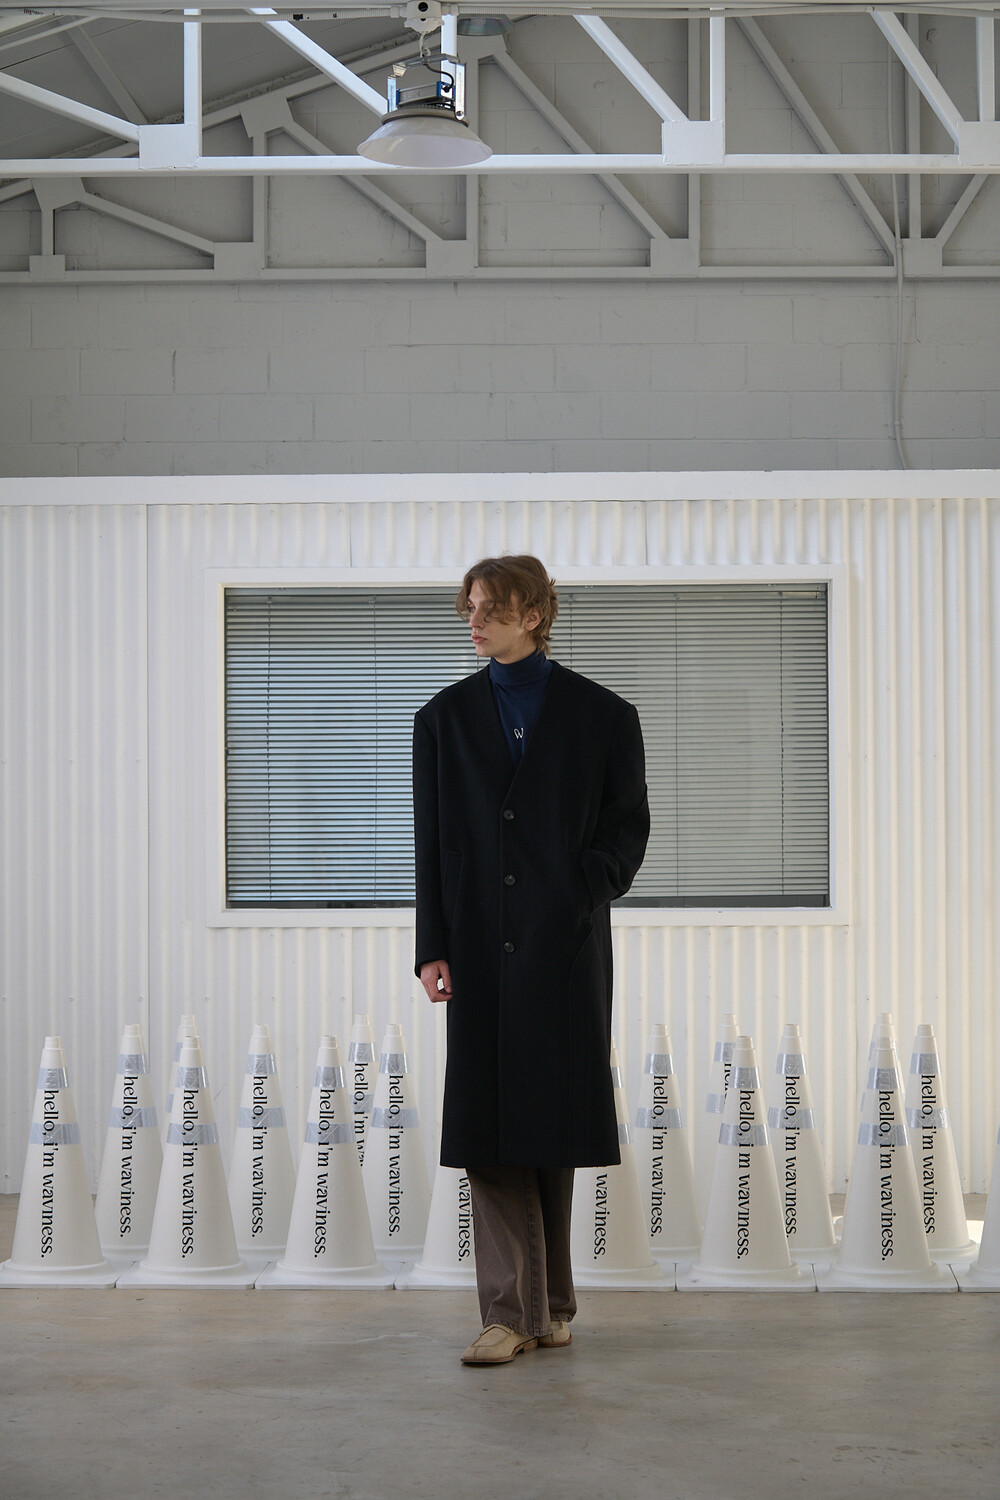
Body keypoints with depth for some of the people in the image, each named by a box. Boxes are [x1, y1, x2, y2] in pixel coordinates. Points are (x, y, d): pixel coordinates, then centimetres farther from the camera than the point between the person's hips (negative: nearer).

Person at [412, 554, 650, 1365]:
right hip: (481, 945, 1)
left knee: (553, 1115, 4)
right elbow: (430, 840, 7)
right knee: (490, 1121, -3)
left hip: (564, 944, -1)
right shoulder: (446, 717, 8)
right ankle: (512, 1312, 1)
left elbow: (629, 821, 5)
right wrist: (434, 948, 0)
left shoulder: (601, 714, 3)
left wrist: (587, 895, -10)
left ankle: (550, 1303, 18)